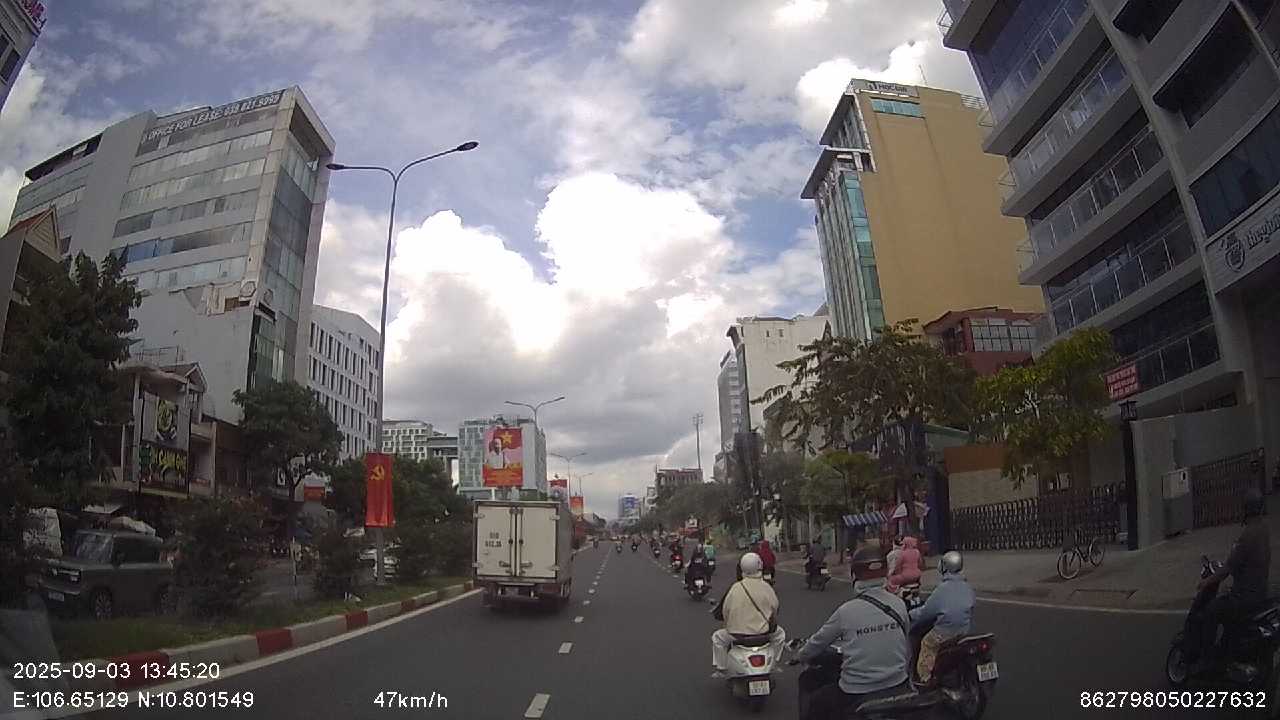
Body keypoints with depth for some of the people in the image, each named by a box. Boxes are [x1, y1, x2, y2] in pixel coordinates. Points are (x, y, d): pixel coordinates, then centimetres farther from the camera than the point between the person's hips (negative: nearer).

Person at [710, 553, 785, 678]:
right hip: (763, 633, 1)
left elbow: (720, 614, -4)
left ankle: (720, 669, 26)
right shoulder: (766, 588, -8)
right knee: (780, 633, 32)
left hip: (737, 633, -1)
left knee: (717, 637, 27)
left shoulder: (734, 588, -10)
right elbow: (775, 608, 6)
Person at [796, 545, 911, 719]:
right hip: (898, 689, 4)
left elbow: (819, 641, 0)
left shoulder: (846, 611, -16)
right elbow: (907, 650, 6)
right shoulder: (899, 604, -7)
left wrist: (799, 656, 20)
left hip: (855, 697, -4)